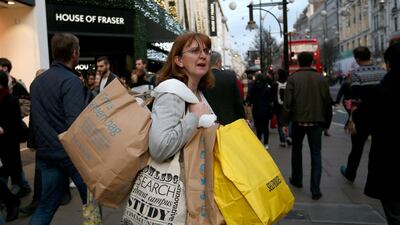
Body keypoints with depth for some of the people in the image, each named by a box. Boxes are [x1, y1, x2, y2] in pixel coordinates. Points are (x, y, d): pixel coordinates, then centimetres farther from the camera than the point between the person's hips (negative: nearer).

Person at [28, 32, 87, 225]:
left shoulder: (36, 81, 11)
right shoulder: (71, 80, -14)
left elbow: (35, 118, 16)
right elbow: (75, 123, -25)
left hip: (46, 153, 7)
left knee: (46, 205, 14)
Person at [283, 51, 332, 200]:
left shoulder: (293, 78, -5)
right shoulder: (320, 78, 1)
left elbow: (287, 102, -10)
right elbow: (328, 101, 2)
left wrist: (286, 122, -4)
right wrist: (326, 122, 11)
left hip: (298, 120, -1)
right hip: (316, 121, 1)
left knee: (296, 150, 19)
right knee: (316, 154, 6)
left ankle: (297, 180, 30)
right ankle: (315, 190, 2)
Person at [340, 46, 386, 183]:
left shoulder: (357, 73, -11)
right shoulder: (383, 72, 5)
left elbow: (355, 100, -18)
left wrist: (351, 120, -16)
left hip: (363, 117, -4)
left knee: (357, 147, 13)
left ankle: (350, 174, 31)